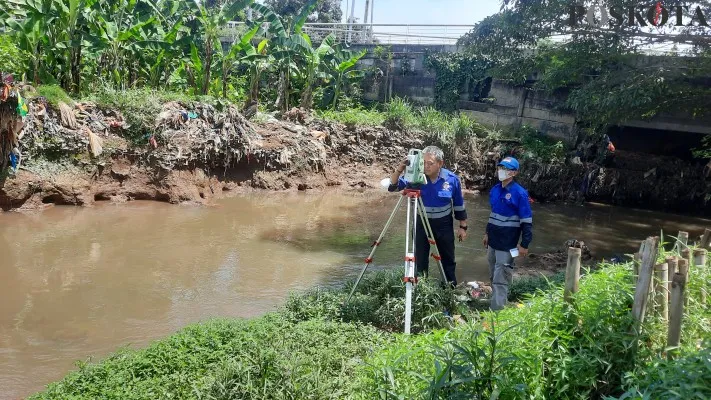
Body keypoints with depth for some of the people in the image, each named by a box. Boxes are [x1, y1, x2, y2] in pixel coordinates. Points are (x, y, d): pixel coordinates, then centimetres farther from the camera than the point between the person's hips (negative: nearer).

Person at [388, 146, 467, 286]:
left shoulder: (452, 179, -13)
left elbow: (459, 204, -2)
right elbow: (393, 186, -20)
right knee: (420, 259, 8)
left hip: (444, 224, 0)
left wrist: (463, 226, 0)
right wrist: (399, 170, -38)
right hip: (421, 223, 0)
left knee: (448, 258, 13)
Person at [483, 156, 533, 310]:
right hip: (493, 240, 7)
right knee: (493, 276, 17)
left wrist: (524, 244, -14)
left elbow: (527, 221, -14)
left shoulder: (519, 193, -15)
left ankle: (496, 311, -2)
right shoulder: (494, 190, 7)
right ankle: (497, 301, 32)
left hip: (507, 243, -7)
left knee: (500, 279, -6)